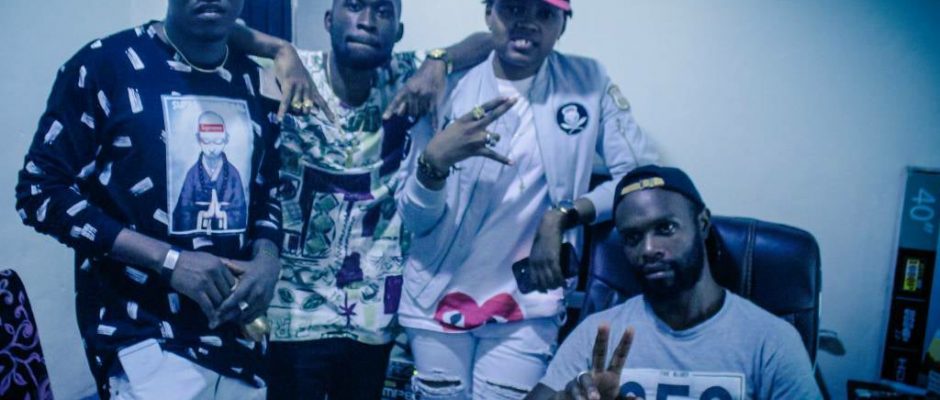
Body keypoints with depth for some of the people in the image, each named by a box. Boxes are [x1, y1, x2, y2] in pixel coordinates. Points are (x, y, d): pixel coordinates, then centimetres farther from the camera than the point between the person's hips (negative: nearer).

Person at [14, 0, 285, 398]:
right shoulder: (104, 63, -8)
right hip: (145, 338, -5)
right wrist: (168, 259, -18)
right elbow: (39, 192, -9)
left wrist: (267, 257, -6)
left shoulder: (257, 83, 7)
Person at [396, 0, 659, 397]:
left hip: (528, 306, 0)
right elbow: (416, 220, -6)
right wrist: (434, 160, -26)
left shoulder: (588, 82, -3)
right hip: (438, 299, 1)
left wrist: (563, 216, -17)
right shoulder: (449, 91, -6)